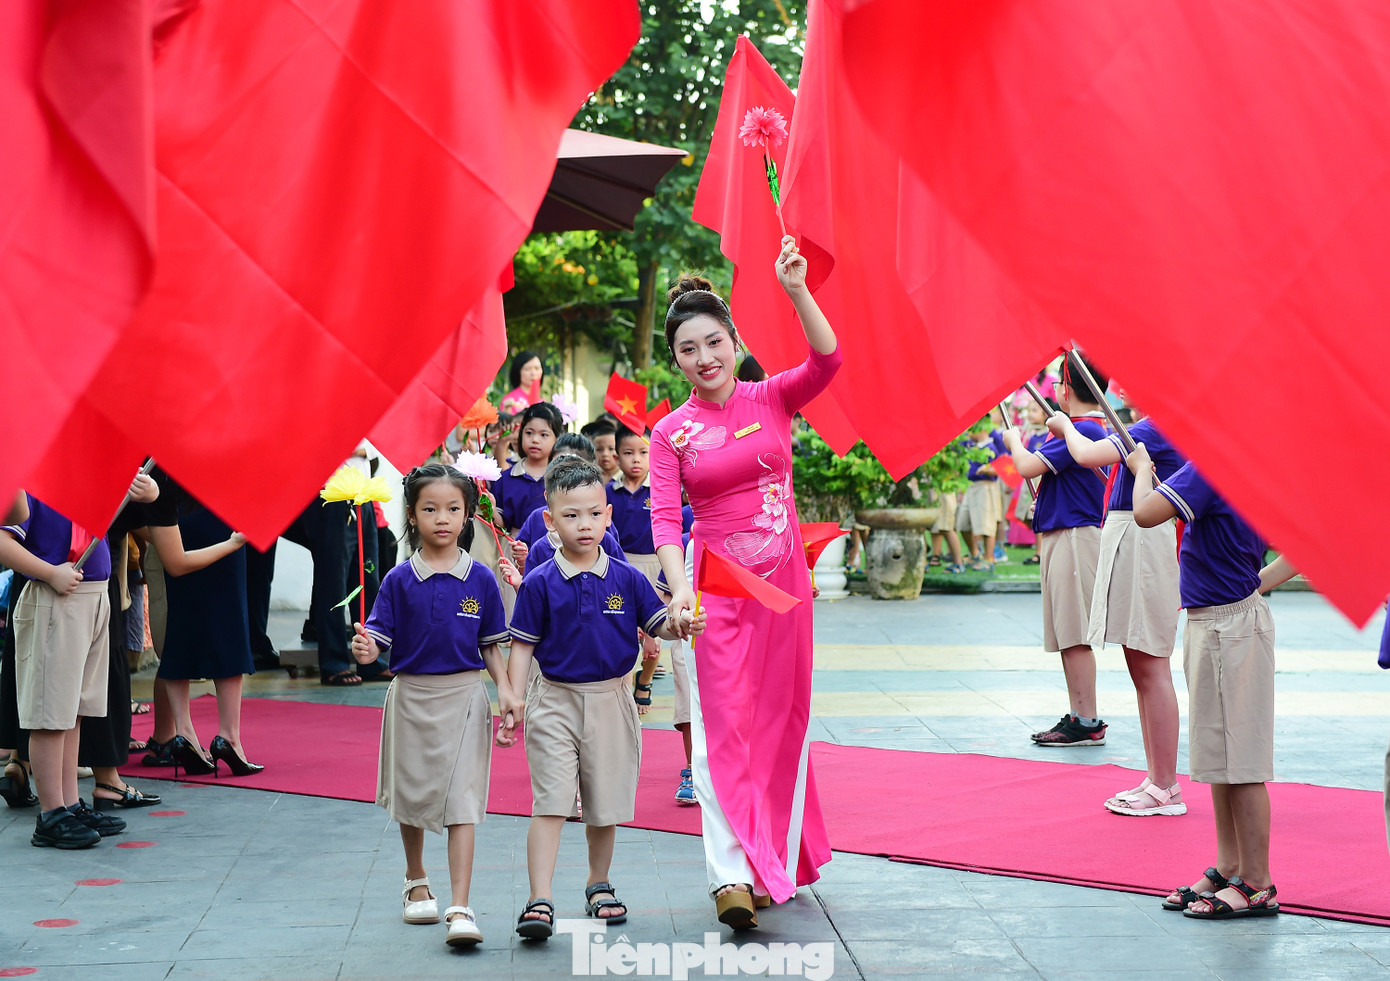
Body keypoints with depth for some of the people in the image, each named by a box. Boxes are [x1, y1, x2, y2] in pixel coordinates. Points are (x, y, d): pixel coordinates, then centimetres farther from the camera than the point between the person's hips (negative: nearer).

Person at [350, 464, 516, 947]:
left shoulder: (480, 579, -1)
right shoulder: (399, 580, -3)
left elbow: (490, 645, 5)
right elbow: (377, 640, -7)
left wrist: (505, 689, -8)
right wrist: (363, 649, -29)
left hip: (463, 695, -1)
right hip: (411, 695, 1)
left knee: (462, 802, -8)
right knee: (412, 796, 15)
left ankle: (460, 908, -9)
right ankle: (416, 883, 39)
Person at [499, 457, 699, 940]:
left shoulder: (627, 579, 0)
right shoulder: (539, 583, -4)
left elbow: (659, 625, 1)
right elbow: (522, 647, -1)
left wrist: (682, 626, -22)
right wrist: (511, 705, -6)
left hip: (610, 701, 2)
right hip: (554, 701, -2)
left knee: (605, 805, 13)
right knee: (549, 804, -9)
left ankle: (599, 885, 33)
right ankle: (540, 901, -9)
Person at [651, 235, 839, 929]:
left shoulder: (772, 399, 3)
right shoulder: (671, 433, 1)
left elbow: (827, 360, -16)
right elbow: (664, 517, -10)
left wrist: (796, 291, -29)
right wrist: (679, 587, -26)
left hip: (782, 580, 1)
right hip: (715, 585, -1)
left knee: (781, 718, 8)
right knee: (721, 725, -9)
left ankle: (776, 860, 21)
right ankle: (733, 875, -15)